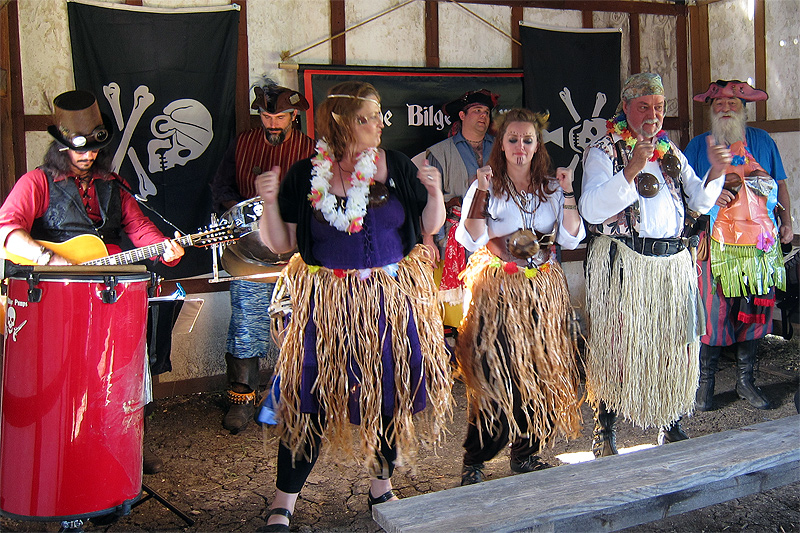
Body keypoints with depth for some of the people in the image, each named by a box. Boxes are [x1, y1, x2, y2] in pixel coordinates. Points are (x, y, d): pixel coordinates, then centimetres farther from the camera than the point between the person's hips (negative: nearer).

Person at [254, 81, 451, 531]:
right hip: (326, 305, -1)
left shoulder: (396, 166, 0)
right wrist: (270, 203, -15)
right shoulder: (306, 175, -2)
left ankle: (382, 487, 35)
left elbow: (429, 227, 6)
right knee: (308, 399, -1)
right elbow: (281, 243, 0)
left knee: (389, 393, 11)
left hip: (392, 301, 2)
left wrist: (435, 193, -11)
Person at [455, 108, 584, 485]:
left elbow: (571, 239, 4)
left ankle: (525, 453, 21)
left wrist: (567, 193, -4)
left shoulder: (551, 187, 11)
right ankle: (474, 462, 5)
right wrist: (482, 192, -18)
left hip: (545, 293, 4)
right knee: (496, 377, -8)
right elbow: (471, 241, -12)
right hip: (498, 294, -4)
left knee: (543, 374, 3)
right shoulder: (487, 187, 0)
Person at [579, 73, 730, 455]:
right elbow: (591, 210, -16)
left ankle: (671, 425, 25)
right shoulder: (603, 152, -1)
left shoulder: (670, 152, 17)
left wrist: (715, 173, -2)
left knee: (675, 344, 9)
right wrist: (631, 170, -25)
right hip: (623, 265, -5)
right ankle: (604, 431, 9)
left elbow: (698, 201, 17)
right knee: (616, 345, -2)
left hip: (673, 264, 5)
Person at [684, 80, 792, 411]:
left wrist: (786, 221, 7)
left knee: (755, 311, 6)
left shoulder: (762, 141, 12)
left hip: (761, 243, 3)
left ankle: (745, 381, 19)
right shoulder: (699, 145, 8)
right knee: (714, 313, -5)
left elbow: (780, 184, 16)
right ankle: (705, 382, 9)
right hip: (717, 244, -2)